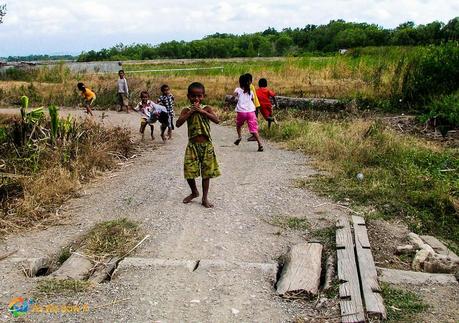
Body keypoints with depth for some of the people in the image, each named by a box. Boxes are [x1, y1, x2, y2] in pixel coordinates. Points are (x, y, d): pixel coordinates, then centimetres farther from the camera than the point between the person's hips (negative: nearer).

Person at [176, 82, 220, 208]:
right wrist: (191, 111, -19)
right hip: (192, 145, 0)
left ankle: (205, 198, 18)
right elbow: (178, 124, -16)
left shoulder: (206, 108, -1)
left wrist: (202, 111, -22)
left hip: (206, 146, 0)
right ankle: (194, 192, 28)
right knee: (189, 172, 0)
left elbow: (217, 120, -18)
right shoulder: (186, 110, 0)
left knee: (206, 172, 6)